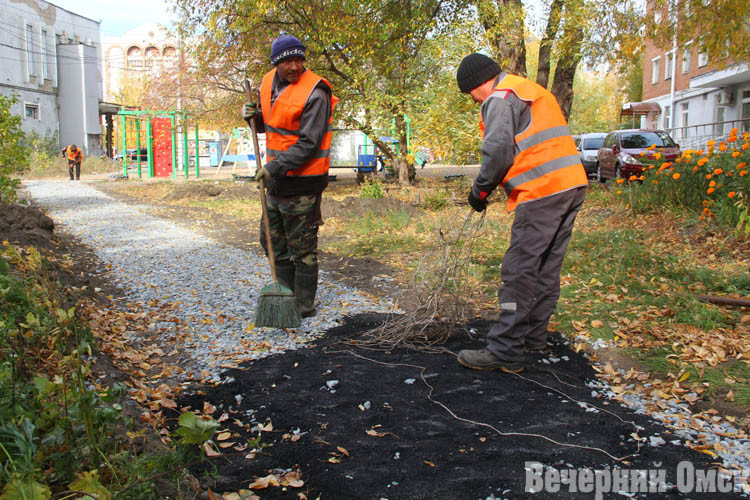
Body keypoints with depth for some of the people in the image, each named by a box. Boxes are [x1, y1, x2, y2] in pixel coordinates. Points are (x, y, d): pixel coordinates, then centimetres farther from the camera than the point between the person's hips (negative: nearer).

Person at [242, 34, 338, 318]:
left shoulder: (315, 92, -17)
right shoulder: (269, 82, 7)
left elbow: (308, 144, -21)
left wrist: (275, 167, -24)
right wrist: (254, 117, 0)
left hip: (303, 181, -8)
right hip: (277, 178, 9)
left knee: (302, 248, 0)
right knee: (272, 241, 18)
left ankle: (304, 307, 13)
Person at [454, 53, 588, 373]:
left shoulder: (500, 98, -3)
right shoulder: (532, 92, 28)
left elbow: (498, 151, -14)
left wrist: (480, 190, 0)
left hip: (542, 192, -10)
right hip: (573, 184, 10)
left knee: (519, 272, -8)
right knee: (547, 269, 15)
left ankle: (504, 352, -5)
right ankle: (533, 338, 25)